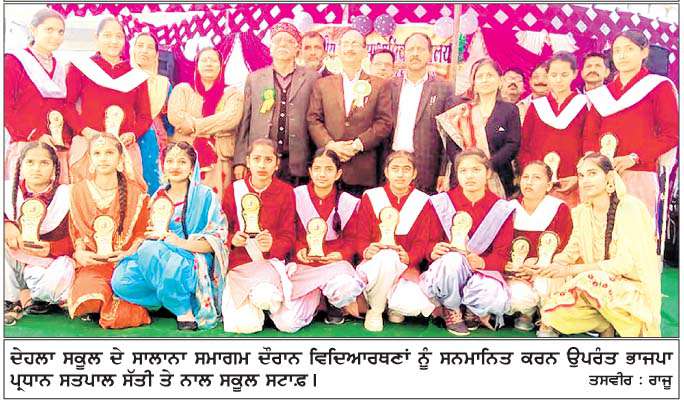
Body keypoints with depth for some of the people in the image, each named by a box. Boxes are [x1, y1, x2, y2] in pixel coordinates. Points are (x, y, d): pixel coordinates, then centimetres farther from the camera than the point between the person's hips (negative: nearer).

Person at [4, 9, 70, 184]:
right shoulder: (14, 62, 5)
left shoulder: (60, 69, 21)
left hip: (59, 149, 4)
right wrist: (35, 136, -14)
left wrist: (66, 141, 2)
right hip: (25, 148, -4)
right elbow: (6, 108, -5)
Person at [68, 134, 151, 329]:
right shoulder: (78, 191, 10)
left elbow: (142, 232, 4)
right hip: (91, 263, 2)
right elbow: (75, 231, 11)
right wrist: (80, 253, -9)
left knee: (119, 315, -26)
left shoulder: (135, 192, 5)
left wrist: (130, 253, -14)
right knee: (89, 299, -30)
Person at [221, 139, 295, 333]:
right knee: (244, 325, -20)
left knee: (265, 296, -36)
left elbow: (288, 237, 2)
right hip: (239, 262, 1)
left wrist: (272, 245, -20)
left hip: (270, 260, 0)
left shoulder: (285, 192, 2)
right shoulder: (234, 190, 4)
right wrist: (232, 239, -13)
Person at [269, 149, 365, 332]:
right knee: (286, 323, -18)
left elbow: (351, 239, 6)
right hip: (302, 265, 0)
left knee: (348, 287, -38)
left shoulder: (348, 202, 1)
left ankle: (334, 304, 4)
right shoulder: (297, 195, 0)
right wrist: (299, 250, -13)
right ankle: (315, 298, 17)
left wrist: (340, 255, -14)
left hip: (334, 263, 0)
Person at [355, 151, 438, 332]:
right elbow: (361, 238, 2)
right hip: (374, 265, -1)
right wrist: (367, 251, -21)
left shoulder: (423, 202, 5)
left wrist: (408, 257, -21)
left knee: (415, 306, -30)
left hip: (406, 268, 1)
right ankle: (375, 309, -13)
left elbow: (421, 243, 0)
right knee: (387, 257, -39)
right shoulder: (371, 197, 3)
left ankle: (393, 305, 9)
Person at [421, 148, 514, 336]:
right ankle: (451, 310, -9)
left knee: (498, 301, -34)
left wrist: (482, 262, -24)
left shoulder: (501, 209, 1)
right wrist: (434, 250, -22)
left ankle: (473, 310, 6)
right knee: (453, 258, -38)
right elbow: (431, 241, 4)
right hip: (444, 270, 0)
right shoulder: (441, 202, 1)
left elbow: (502, 255, -1)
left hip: (482, 271, 1)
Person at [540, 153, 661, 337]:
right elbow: (570, 254, 7)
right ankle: (606, 326, 6)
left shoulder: (630, 206, -13)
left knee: (588, 279, -34)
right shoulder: (581, 213, 7)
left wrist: (572, 270, -23)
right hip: (601, 286, 5)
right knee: (551, 314, -20)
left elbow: (627, 263, -20)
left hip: (635, 292, -5)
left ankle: (634, 330, -9)